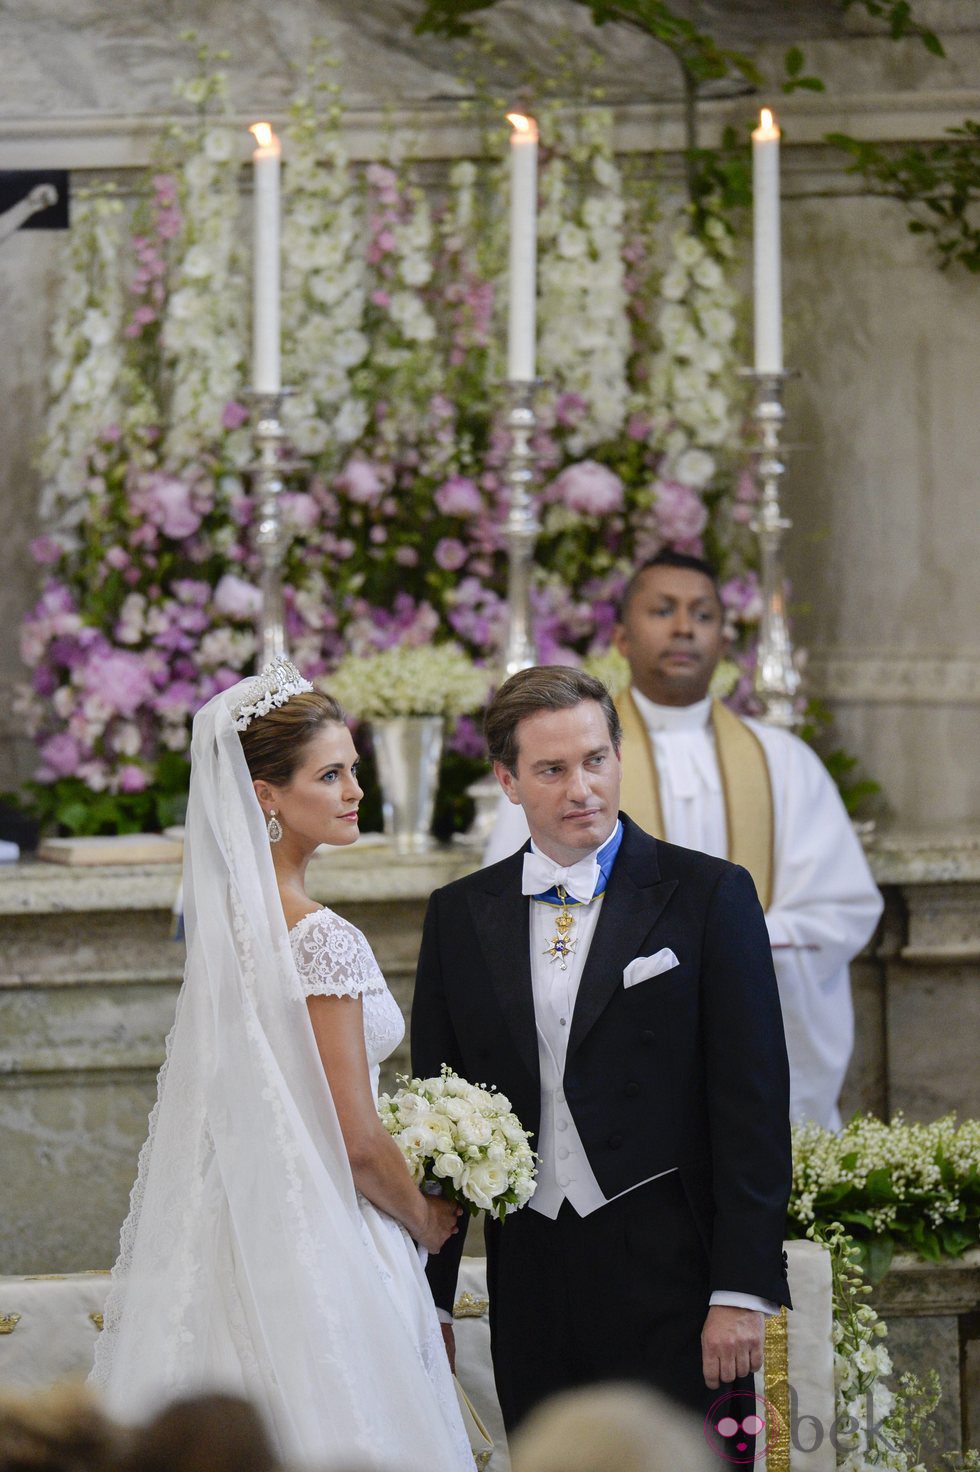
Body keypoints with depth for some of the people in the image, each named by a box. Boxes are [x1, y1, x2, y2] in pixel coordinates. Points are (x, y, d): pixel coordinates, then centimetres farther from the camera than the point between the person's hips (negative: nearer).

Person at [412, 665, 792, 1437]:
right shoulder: (459, 916, 9)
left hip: (670, 1284, -3)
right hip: (530, 1281, 3)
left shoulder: (707, 895, -1)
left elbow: (752, 1105, -4)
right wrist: (428, 1298, 8)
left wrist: (742, 1289, -10)